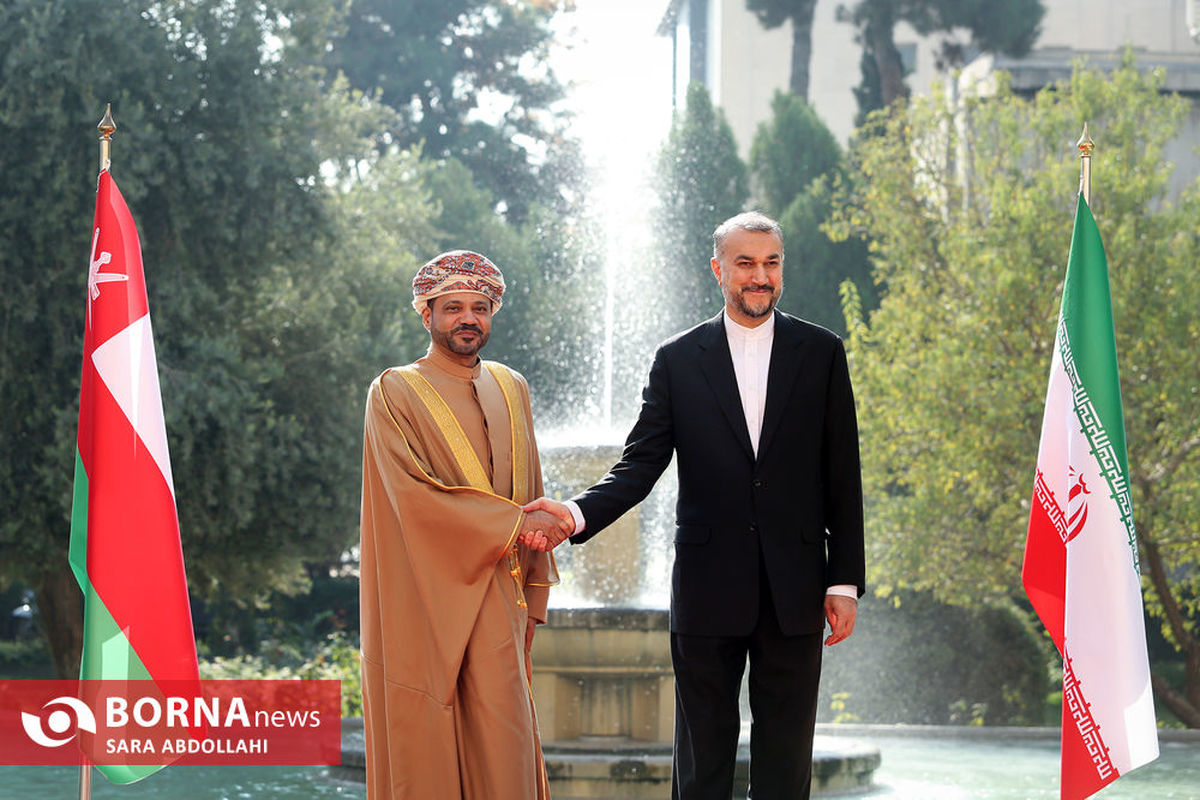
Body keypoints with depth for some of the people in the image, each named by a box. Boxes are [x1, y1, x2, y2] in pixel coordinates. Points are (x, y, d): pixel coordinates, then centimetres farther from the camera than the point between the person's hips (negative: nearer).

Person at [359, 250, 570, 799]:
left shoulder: (511, 390, 15)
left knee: (503, 741, -5)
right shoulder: (395, 393, -1)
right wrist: (514, 523, -15)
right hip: (427, 603, -4)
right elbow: (414, 494, -13)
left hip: (498, 599, 4)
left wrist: (534, 588, 12)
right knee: (426, 752, -3)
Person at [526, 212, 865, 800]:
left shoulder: (821, 354, 6)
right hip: (707, 593, 0)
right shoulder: (678, 360, 5)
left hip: (793, 593, 0)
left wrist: (845, 581, 0)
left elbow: (842, 479, 5)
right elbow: (639, 465, 0)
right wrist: (576, 515, -18)